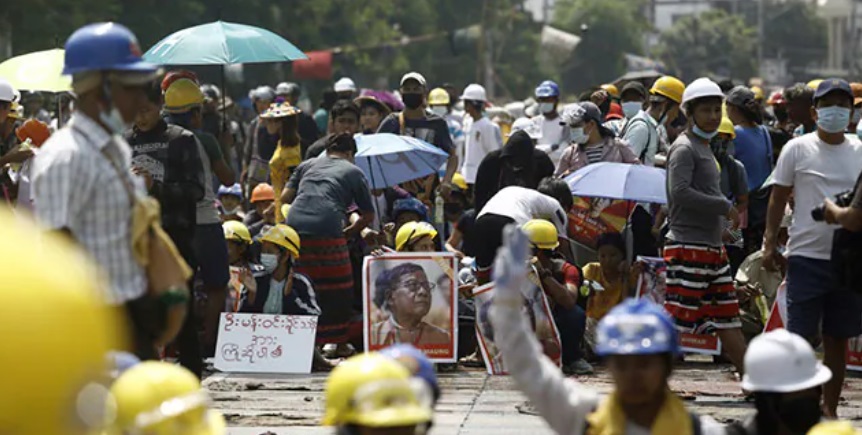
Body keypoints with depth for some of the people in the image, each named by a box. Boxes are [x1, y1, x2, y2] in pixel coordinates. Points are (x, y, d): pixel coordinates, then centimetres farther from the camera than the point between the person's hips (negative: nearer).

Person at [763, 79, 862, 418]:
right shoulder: (798, 149, 0)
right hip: (807, 255, -3)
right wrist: (769, 244, -3)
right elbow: (778, 198, 4)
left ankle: (829, 408, 17)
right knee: (801, 337, -3)